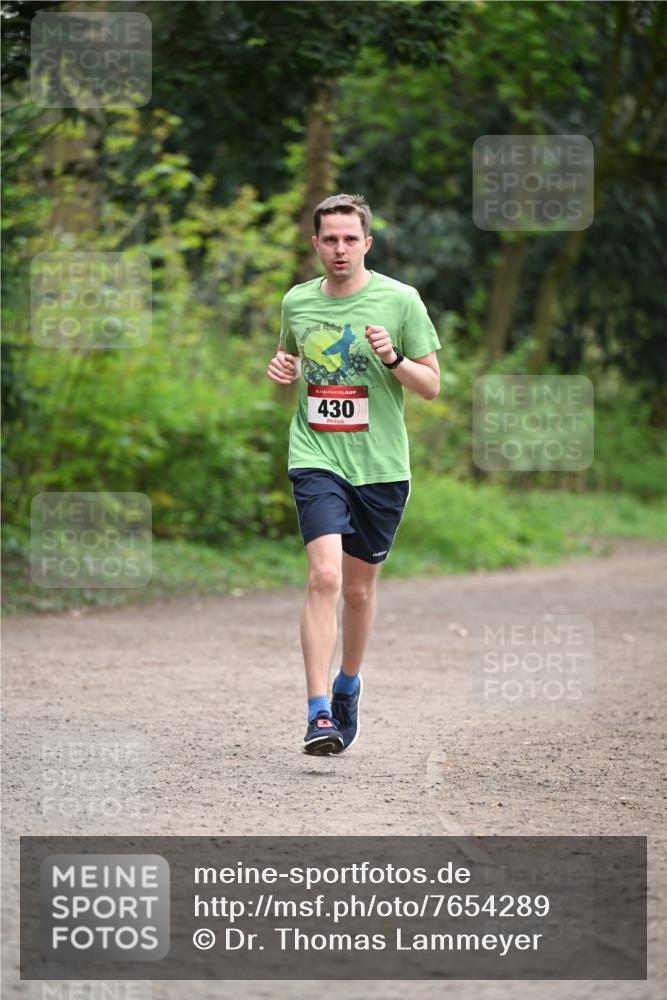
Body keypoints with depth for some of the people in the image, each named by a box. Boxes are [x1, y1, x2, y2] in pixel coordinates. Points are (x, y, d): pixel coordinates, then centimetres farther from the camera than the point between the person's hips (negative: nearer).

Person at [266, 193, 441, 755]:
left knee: (359, 587, 12)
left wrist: (393, 357, -17)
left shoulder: (399, 300, -2)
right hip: (317, 460, 0)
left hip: (381, 466, 0)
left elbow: (432, 385, 1)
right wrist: (283, 371, 1)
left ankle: (348, 685, 38)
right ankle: (319, 715, -20)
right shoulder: (297, 302, 5)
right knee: (325, 576, -18)